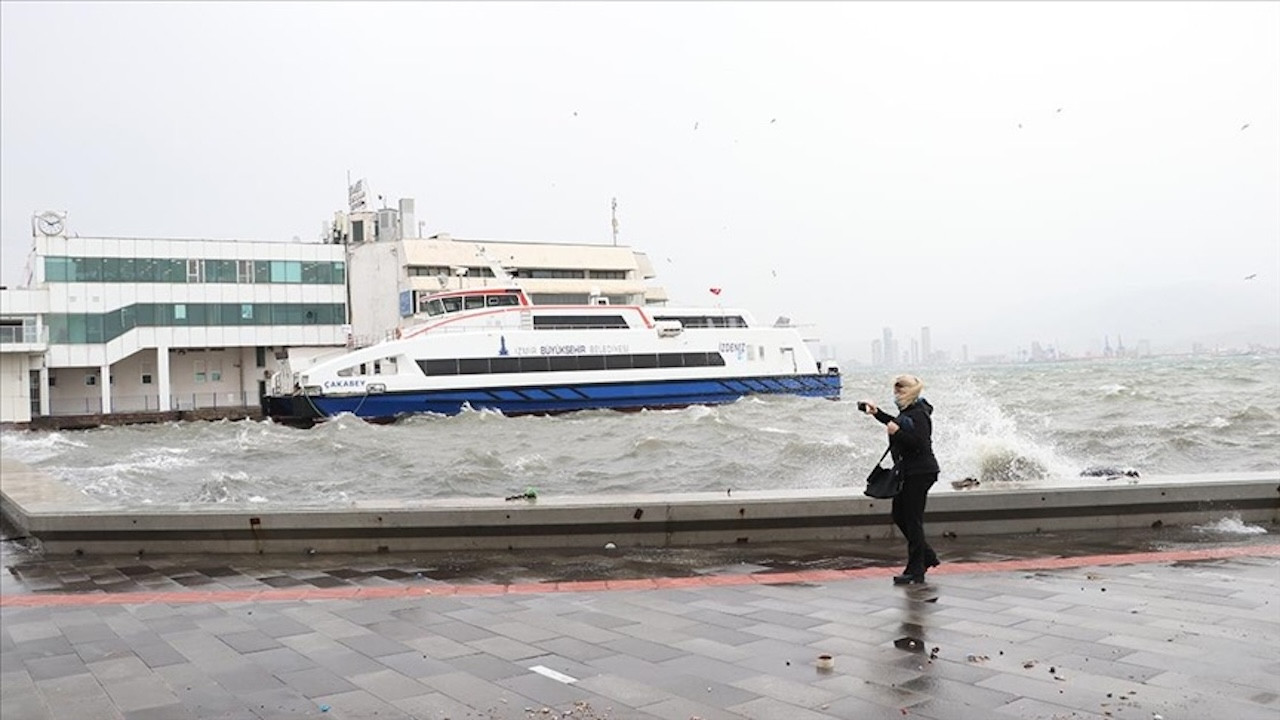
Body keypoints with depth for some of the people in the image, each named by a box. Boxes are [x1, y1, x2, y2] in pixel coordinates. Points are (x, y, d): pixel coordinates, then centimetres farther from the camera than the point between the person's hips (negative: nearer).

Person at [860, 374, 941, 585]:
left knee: (913, 520, -5)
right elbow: (897, 424, 33)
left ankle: (915, 571, 2)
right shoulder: (908, 411, 12)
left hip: (919, 473, -10)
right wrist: (877, 412, 27)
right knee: (899, 516, 15)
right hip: (907, 472, 10)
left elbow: (921, 443, -27)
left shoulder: (919, 415, -18)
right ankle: (927, 556, 27)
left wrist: (897, 432, -24)